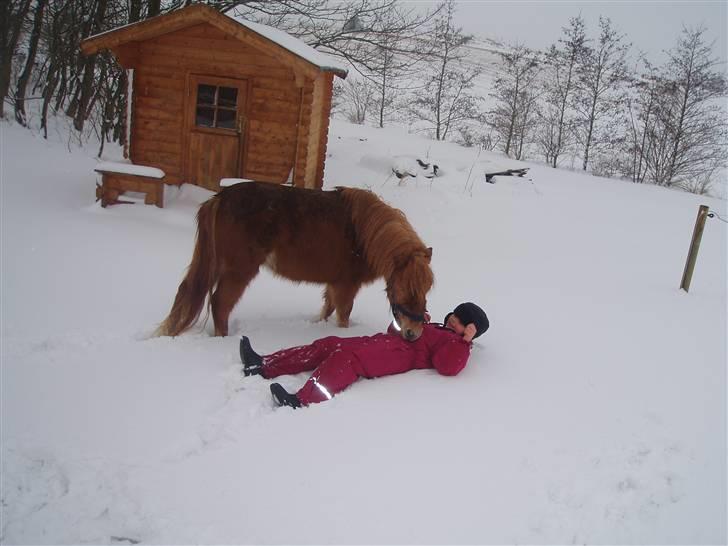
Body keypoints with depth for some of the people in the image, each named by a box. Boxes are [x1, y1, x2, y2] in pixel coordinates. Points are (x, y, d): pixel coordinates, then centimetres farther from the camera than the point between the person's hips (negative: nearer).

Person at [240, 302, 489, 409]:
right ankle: (263, 366, -8)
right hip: (382, 342, 9)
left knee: (347, 357, -33)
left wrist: (466, 340, -15)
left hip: (400, 354, -9)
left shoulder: (456, 344, 6)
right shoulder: (434, 329, 33)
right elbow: (395, 330, 36)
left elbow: (447, 367, -18)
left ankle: (303, 400, -45)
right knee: (329, 344, -4)